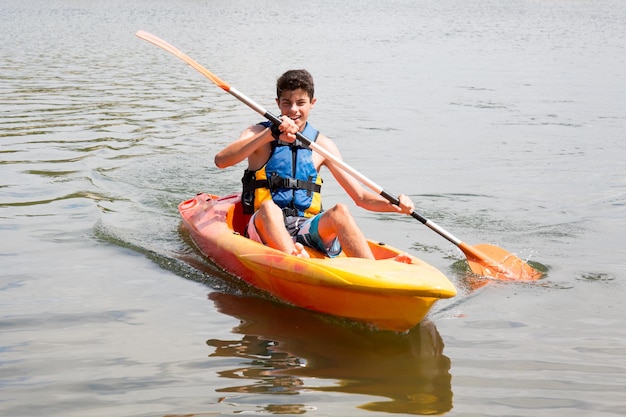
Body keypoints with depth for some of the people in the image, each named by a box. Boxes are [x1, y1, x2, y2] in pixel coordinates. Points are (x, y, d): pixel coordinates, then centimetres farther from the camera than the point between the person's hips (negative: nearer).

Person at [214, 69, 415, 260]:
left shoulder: (322, 145, 11)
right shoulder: (259, 134, 4)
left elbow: (361, 197, 9)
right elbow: (221, 160, -17)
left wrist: (394, 205, -12)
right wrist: (271, 134, -25)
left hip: (306, 229, 2)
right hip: (266, 226, -2)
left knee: (339, 211, -26)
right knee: (269, 208, -34)